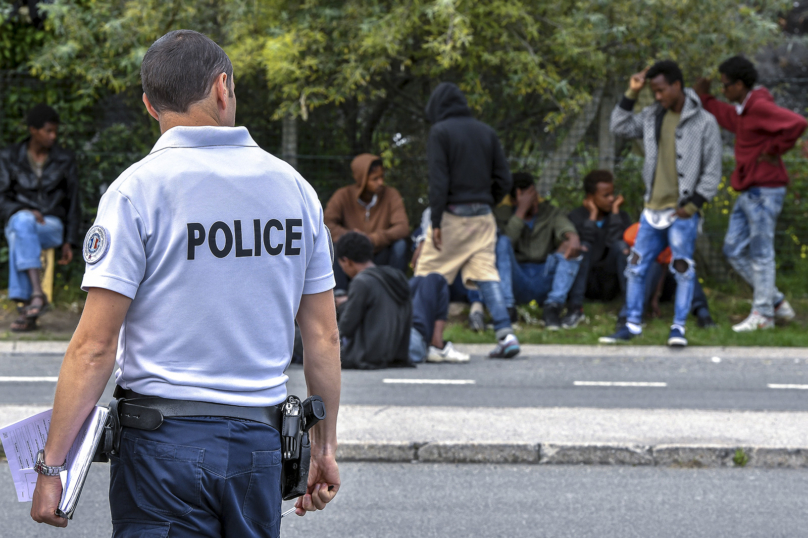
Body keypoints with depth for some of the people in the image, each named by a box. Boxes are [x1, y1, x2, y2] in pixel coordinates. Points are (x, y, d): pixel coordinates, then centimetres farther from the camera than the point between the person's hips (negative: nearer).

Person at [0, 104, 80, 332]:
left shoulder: (65, 160, 3)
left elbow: (73, 203, 8)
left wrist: (69, 243, 1)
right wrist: (26, 211, -20)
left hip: (52, 227, -1)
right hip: (18, 220, 1)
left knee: (19, 239, -38)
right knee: (22, 222, -41)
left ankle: (27, 308, -42)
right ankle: (37, 294, -49)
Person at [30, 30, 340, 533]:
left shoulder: (137, 190, -7)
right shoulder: (293, 187, 6)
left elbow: (95, 345, -12)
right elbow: (324, 336, 8)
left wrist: (52, 464, -7)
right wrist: (325, 448, 18)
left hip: (164, 442, -4)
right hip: (260, 443, 4)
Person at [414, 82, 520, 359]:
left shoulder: (440, 132, -5)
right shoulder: (486, 132, 11)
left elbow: (438, 180, -12)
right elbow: (503, 179, 10)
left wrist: (435, 222, -13)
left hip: (452, 214, -5)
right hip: (482, 216, 5)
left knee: (427, 276, 3)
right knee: (486, 275, 2)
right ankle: (506, 334, -10)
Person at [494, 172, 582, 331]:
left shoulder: (551, 213, 14)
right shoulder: (505, 213, 11)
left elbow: (565, 228, -11)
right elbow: (505, 243, -11)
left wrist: (573, 237, -36)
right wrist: (521, 210, -12)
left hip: (544, 282, 1)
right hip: (517, 284, -1)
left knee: (569, 246, -22)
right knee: (502, 240, -25)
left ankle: (553, 306, -32)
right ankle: (507, 306, -35)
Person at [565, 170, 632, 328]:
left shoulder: (621, 217, 3)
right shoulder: (576, 217, -1)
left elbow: (619, 242, -18)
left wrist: (615, 212, -12)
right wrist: (593, 216, -13)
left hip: (610, 284, 1)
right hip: (585, 284, -1)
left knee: (620, 245, -25)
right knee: (582, 246, -29)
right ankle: (575, 309, -30)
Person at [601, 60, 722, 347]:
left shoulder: (703, 122, -6)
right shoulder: (653, 116, 9)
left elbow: (713, 170, -5)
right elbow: (621, 127, 15)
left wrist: (694, 204, -10)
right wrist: (631, 94, 6)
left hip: (682, 211, -5)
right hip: (653, 208, 5)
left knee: (682, 267, -6)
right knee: (636, 265, 5)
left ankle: (678, 327, 0)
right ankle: (632, 324, 13)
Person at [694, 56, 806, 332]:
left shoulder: (761, 107, -17)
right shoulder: (744, 110, 15)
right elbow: (727, 118, 38)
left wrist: (774, 150, -20)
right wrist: (704, 97, 28)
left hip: (764, 192, -11)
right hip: (748, 192, 11)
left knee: (760, 252, -3)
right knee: (734, 250, 12)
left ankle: (763, 314, 5)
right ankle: (776, 302, 19)